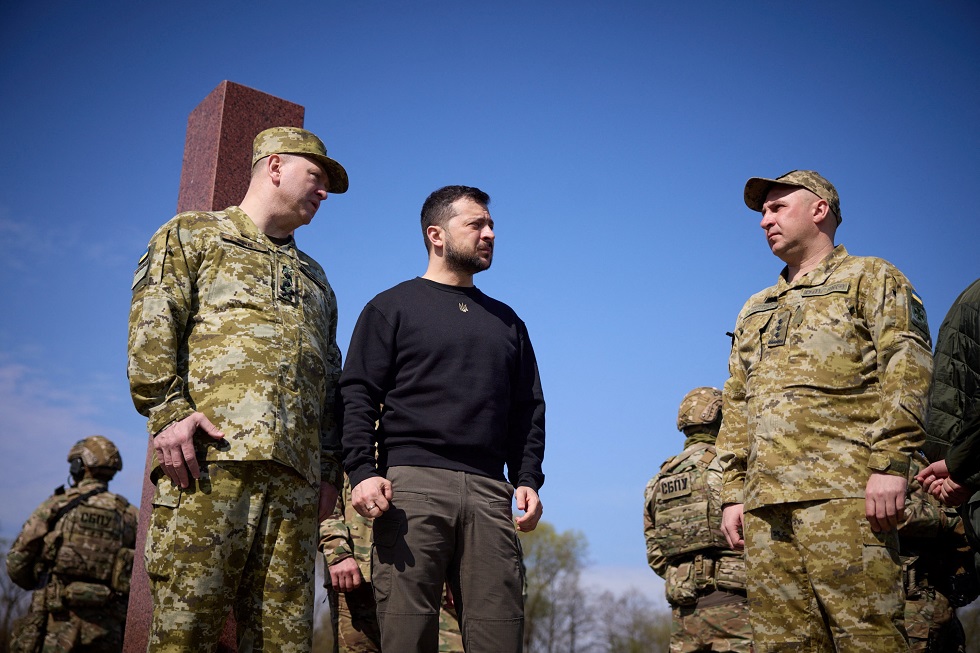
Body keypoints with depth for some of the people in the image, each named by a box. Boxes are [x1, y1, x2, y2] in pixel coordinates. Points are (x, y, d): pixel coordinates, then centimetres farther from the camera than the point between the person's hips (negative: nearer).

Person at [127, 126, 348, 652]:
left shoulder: (314, 277, 33)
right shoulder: (193, 234, 17)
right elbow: (152, 325, 1)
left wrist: (330, 467, 14)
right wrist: (168, 409, -14)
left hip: (296, 473, 5)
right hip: (211, 457, -5)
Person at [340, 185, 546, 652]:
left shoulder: (506, 321, 26)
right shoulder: (392, 308, 13)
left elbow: (528, 410, 21)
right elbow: (358, 396, 3)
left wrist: (528, 479, 6)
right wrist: (362, 471, -12)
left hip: (489, 491, 4)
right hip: (411, 485, -3)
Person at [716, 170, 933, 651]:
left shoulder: (869, 278, 10)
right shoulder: (755, 311, 29)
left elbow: (908, 366, -4)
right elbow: (736, 407, 25)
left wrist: (890, 463, -15)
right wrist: (733, 494, 15)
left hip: (841, 491, -6)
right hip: (765, 504, 6)